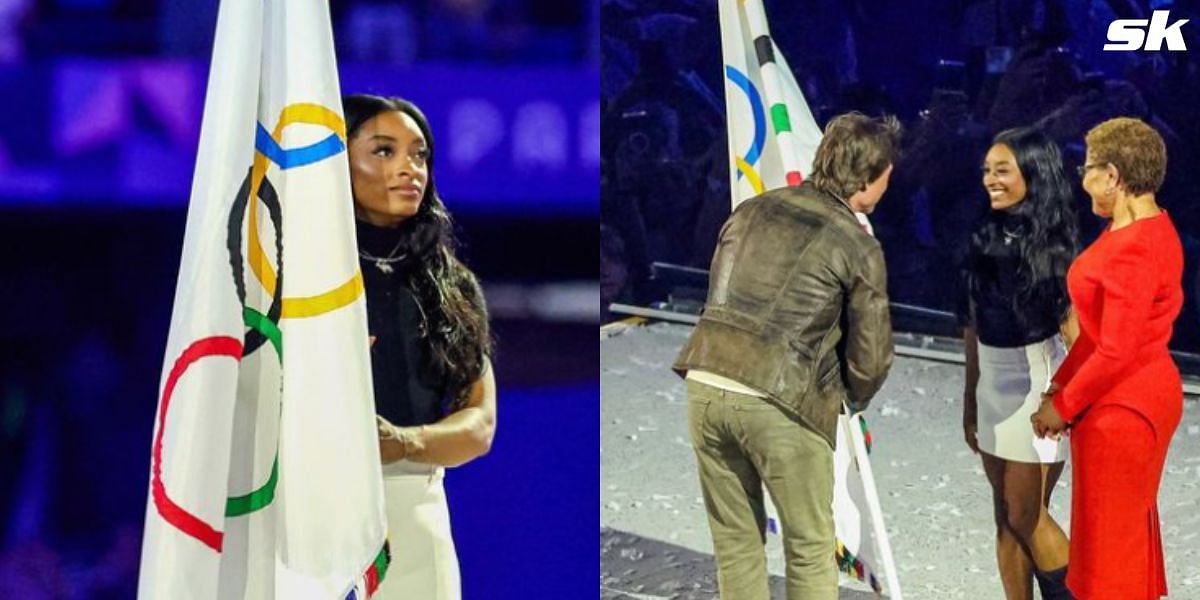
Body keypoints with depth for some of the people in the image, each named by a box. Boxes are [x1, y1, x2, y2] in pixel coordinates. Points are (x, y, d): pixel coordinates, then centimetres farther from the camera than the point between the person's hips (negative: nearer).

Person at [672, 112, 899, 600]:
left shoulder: (751, 210, 15)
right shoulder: (858, 247, 0)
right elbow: (870, 355, 3)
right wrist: (855, 397, 24)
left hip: (705, 386, 5)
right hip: (778, 404, -5)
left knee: (734, 540, 16)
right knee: (810, 549, 10)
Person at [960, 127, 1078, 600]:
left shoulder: (1053, 244, -9)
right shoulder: (986, 240, 8)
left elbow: (1073, 326, -12)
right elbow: (973, 326, 13)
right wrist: (970, 399, 15)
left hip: (1036, 380, -6)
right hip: (992, 382, 6)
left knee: (1027, 515, -6)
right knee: (1006, 518, 8)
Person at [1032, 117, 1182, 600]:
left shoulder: (1134, 249, -25)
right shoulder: (1149, 226, 7)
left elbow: (1115, 352, -24)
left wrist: (1064, 405, -12)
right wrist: (1061, 386, 8)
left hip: (1122, 406, -10)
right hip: (1142, 395, 10)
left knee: (1109, 538, 1)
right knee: (1131, 527, 20)